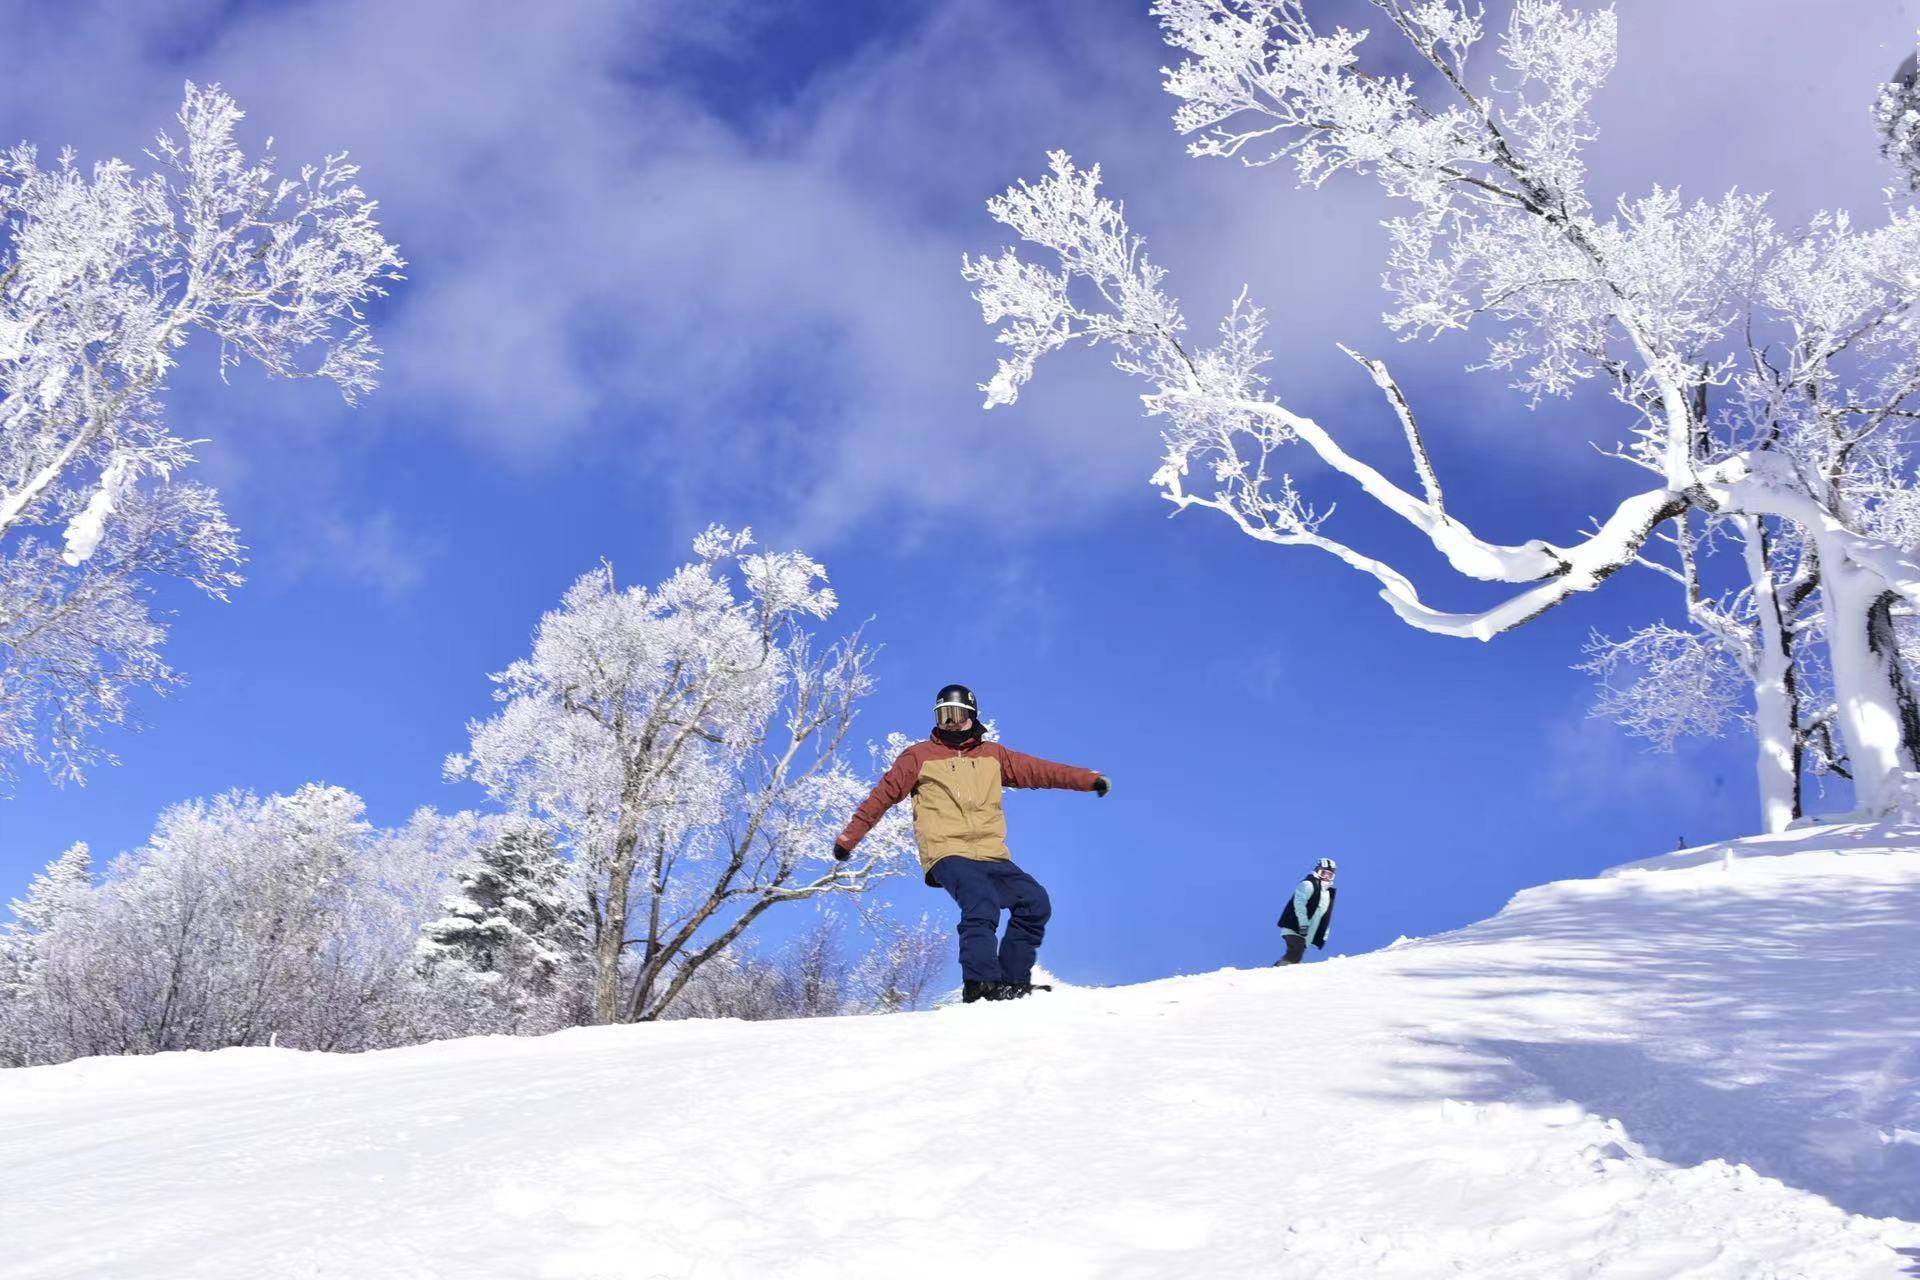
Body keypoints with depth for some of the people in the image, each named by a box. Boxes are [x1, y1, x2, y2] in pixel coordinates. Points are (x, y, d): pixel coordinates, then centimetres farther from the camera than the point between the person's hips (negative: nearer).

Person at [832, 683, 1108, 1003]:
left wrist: (1090, 779, 7)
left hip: (993, 857, 5)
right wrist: (849, 837, 7)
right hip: (948, 855, -4)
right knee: (982, 905, -30)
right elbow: (882, 795, 11)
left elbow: (1038, 770, 15)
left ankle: (1013, 983, -2)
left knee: (1035, 902, -10)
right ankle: (981, 985, -31)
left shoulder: (992, 754, 19)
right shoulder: (919, 756, 11)